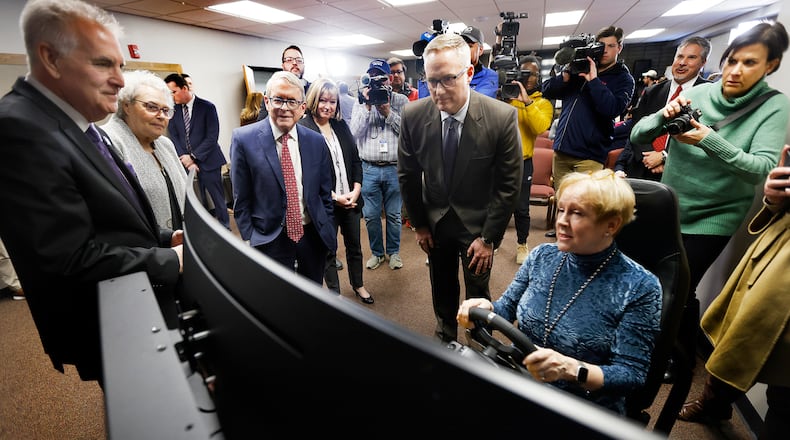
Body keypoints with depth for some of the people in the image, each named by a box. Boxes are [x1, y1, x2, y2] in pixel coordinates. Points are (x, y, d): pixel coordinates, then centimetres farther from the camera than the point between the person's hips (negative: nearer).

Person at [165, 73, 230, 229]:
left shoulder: (207, 107, -4)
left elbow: (212, 137, -9)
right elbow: (174, 137, 7)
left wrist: (193, 157, -11)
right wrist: (185, 159, -7)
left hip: (207, 162, -3)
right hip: (186, 162, 3)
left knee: (217, 200, 2)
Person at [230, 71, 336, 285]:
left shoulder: (316, 141, 0)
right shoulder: (243, 139, -9)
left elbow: (325, 194, 6)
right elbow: (241, 200, -5)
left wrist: (330, 236, 6)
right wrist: (249, 241, -6)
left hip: (313, 235, 3)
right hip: (270, 240, -3)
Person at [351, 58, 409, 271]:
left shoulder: (401, 101, 4)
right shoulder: (361, 102, 7)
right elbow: (355, 132, -4)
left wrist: (388, 112, -12)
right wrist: (367, 106, -11)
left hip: (395, 168, -1)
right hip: (369, 168, 1)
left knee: (394, 214, 10)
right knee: (370, 215, 8)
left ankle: (394, 251, 28)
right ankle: (376, 252, 28)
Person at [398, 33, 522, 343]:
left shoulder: (503, 117, -20)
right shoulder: (413, 115, -14)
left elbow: (509, 185, -13)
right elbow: (408, 175, -2)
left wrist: (489, 238, -12)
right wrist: (418, 224, 2)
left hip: (478, 223, -2)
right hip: (435, 221, 3)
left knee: (478, 294, 13)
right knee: (441, 289, 20)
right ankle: (445, 338, 45)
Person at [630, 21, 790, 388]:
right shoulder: (697, 93, -1)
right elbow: (637, 136, -4)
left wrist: (709, 140, -33)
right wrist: (664, 116, -23)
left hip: (712, 218, -3)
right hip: (667, 209, 3)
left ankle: (684, 359, 27)